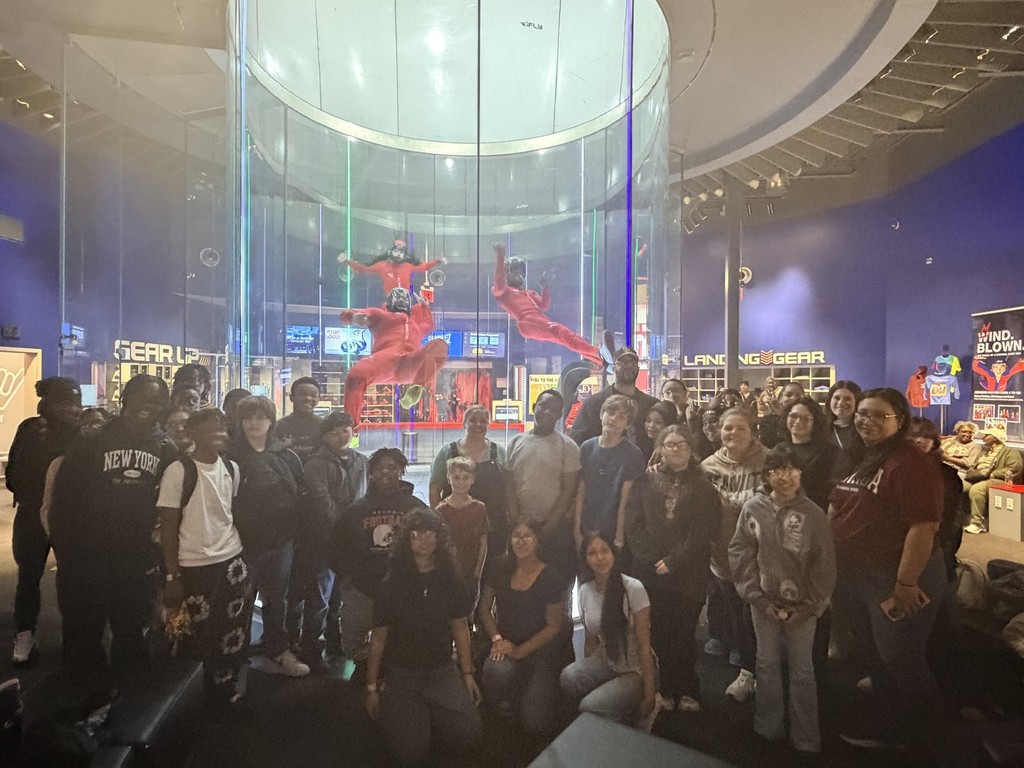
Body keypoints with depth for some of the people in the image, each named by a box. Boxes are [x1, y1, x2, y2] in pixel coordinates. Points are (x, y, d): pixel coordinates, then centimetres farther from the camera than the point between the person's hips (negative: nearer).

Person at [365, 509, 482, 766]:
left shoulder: (449, 581, -1)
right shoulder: (391, 584, -8)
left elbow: (460, 628, 6)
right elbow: (378, 638, -2)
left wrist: (467, 674, 6)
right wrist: (372, 687, 2)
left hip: (442, 671, 2)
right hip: (400, 674, -2)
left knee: (468, 734, -15)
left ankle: (428, 717, 15)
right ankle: (393, 713, 20)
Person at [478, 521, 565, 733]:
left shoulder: (550, 578, -11)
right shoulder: (501, 567, -3)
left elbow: (554, 625, -7)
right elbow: (484, 608, 4)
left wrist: (519, 651, -13)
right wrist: (497, 639, -11)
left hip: (538, 650, -1)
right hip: (506, 643, 2)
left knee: (535, 723, -12)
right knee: (496, 674, -33)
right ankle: (505, 707, 5)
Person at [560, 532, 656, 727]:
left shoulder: (633, 588, -19)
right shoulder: (584, 591, -3)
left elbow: (644, 645, -15)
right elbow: (590, 640, 8)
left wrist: (649, 695, -12)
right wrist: (585, 675, 8)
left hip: (635, 671, -4)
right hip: (606, 663, 4)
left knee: (589, 707, -26)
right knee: (568, 677, -26)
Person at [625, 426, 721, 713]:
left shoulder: (703, 487, 3)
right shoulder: (645, 482, 5)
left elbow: (704, 531, -5)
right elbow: (634, 525, -1)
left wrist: (674, 561, -12)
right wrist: (653, 560, -11)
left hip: (688, 574, -1)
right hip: (650, 571, 1)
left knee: (682, 634, 6)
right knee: (658, 634, 7)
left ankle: (687, 692, 26)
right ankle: (667, 689, 25)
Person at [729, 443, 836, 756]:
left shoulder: (813, 513, -11)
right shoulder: (753, 508, -9)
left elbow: (823, 564, -6)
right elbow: (740, 554, -4)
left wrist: (808, 606, -7)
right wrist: (756, 596, -7)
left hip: (801, 606, -1)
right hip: (764, 603, 1)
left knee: (801, 670, 13)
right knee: (767, 665, 16)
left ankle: (806, 739, 31)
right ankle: (768, 729, 35)